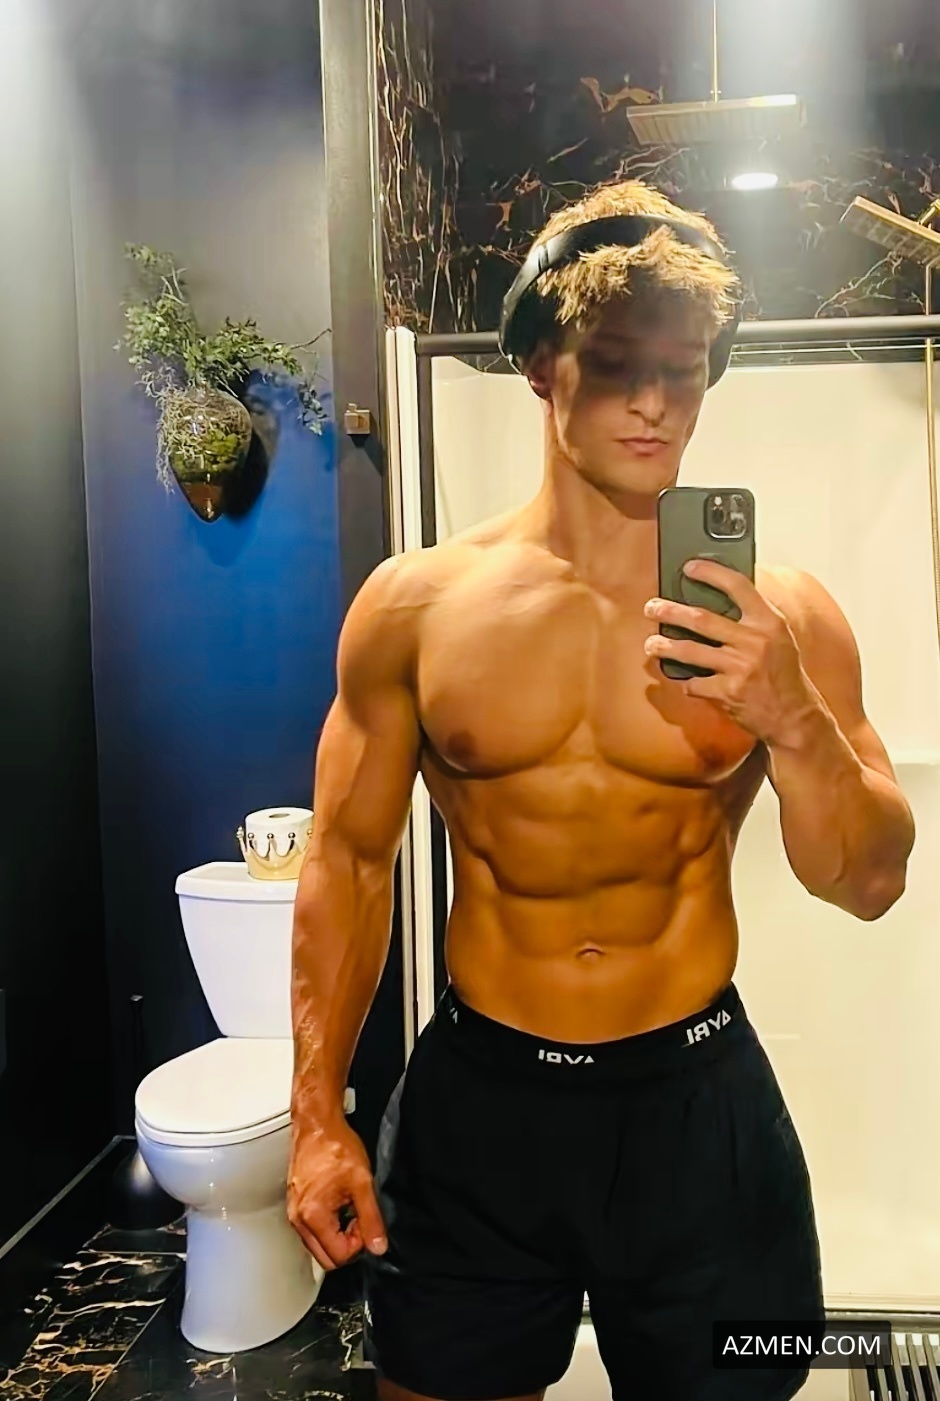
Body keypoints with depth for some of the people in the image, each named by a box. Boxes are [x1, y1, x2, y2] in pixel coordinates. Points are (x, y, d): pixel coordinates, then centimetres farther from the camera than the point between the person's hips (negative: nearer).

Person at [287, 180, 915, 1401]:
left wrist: (792, 719, -25)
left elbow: (869, 883, -5)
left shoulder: (778, 612, -7)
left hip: (696, 1102, 0)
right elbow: (351, 857, -1)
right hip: (475, 1101, 1)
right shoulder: (417, 604, -6)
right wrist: (319, 1115, -1)